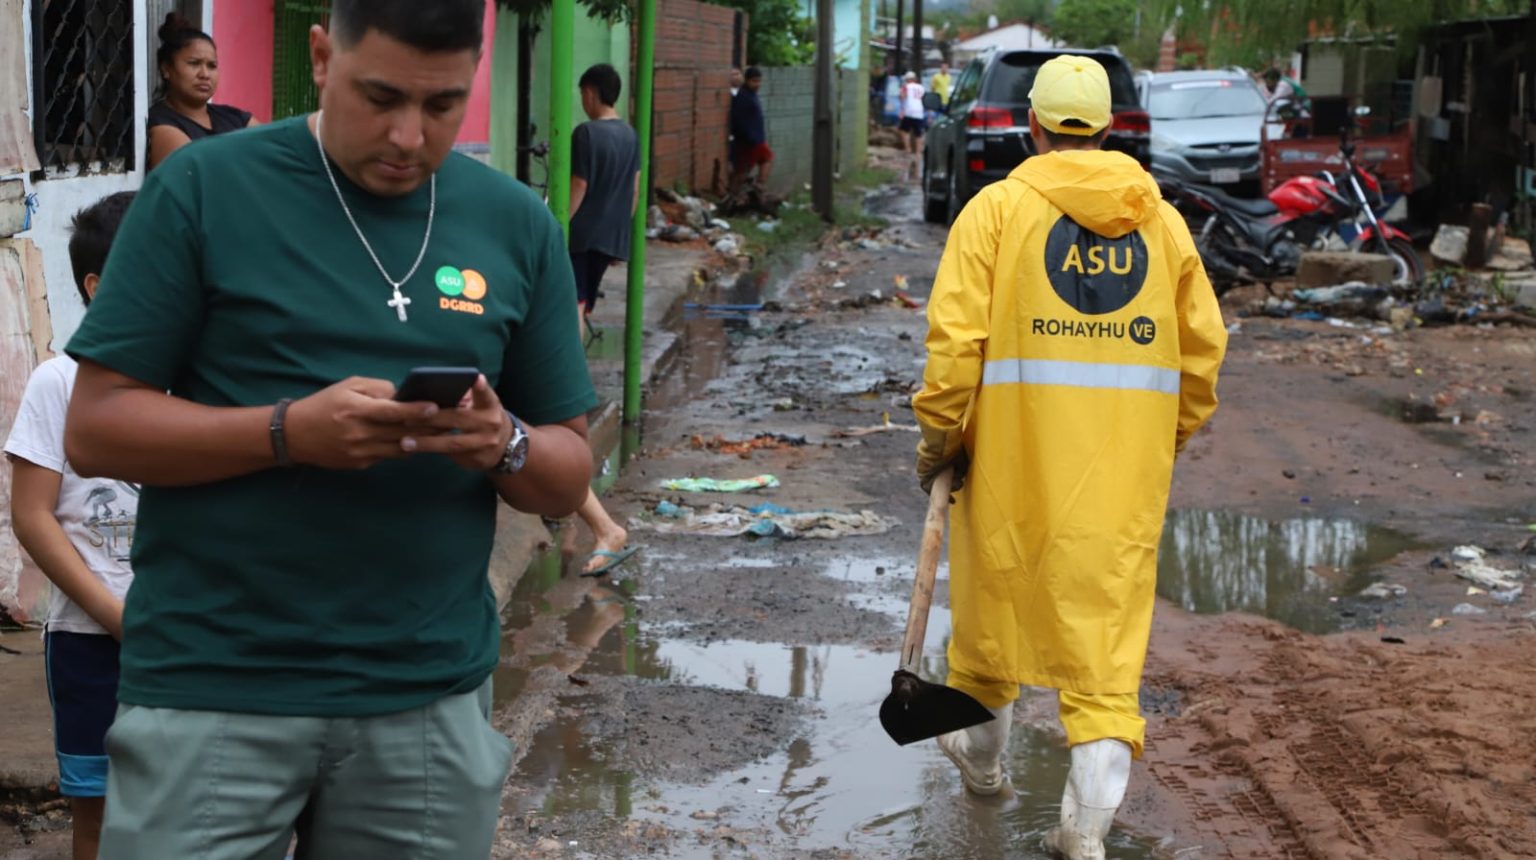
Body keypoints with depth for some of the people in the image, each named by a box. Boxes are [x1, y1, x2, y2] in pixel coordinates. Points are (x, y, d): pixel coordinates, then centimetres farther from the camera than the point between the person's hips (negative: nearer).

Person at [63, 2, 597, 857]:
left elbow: (569, 476, 9)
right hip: (212, 692, -2)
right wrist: (289, 431, -19)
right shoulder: (204, 186, -4)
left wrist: (506, 447, -14)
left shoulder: (519, 225, 5)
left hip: (432, 700, 3)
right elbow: (95, 426, -5)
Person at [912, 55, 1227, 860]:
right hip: (1126, 465, 2)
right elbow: (1202, 345, 10)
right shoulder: (1161, 218, 8)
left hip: (1014, 452, -2)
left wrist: (938, 434, -1)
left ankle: (983, 754, 40)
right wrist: (1168, 439, 21)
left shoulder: (999, 206, -3)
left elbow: (957, 334, -10)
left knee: (995, 596, 18)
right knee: (1108, 620, 2)